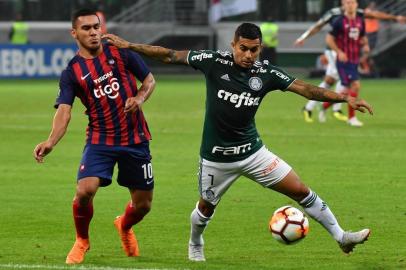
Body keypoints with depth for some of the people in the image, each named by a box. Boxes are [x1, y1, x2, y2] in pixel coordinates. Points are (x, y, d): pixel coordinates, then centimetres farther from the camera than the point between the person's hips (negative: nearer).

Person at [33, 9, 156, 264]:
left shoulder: (121, 53, 0)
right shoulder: (72, 72, -3)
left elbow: (149, 80, 10)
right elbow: (64, 111, -13)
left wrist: (139, 98, -13)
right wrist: (50, 142, -30)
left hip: (136, 140, 1)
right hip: (100, 140, -1)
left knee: (143, 203, 5)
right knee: (85, 190, -22)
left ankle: (124, 226, 43)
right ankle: (82, 241, 6)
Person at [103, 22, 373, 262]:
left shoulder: (266, 73, -10)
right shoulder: (215, 61, -15)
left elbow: (306, 89, -13)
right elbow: (170, 55, -9)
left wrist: (346, 98, -23)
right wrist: (128, 45, -11)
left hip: (253, 152, 1)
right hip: (216, 156, -1)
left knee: (301, 191, -4)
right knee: (206, 207, 17)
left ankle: (341, 236, 7)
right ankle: (195, 245, 49)